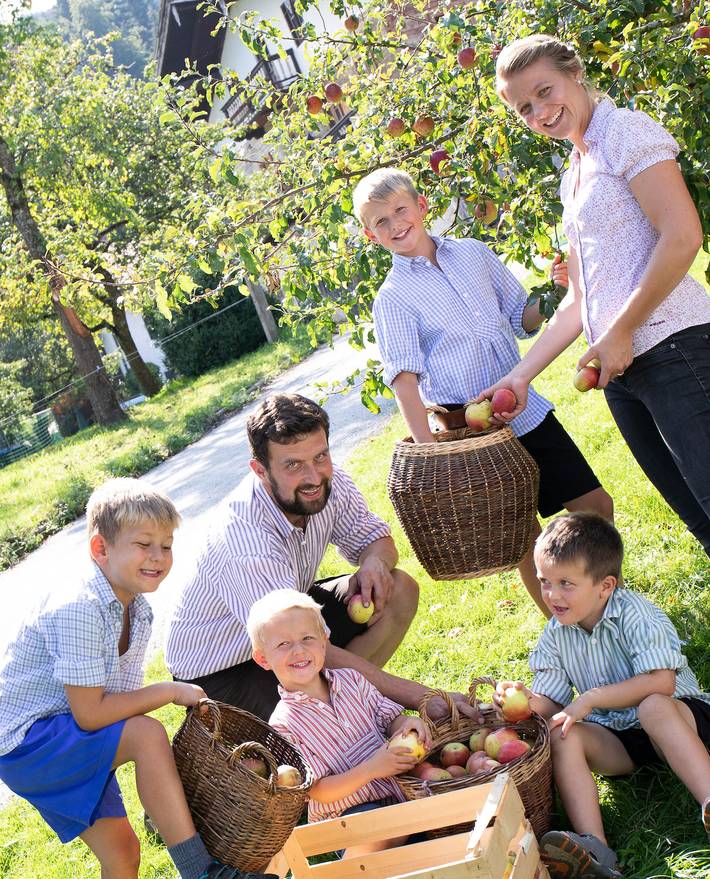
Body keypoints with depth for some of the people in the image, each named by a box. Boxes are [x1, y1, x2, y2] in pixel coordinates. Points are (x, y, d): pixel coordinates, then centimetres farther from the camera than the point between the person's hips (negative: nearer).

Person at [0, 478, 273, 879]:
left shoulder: (138, 609, 2)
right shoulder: (79, 608, -26)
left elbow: (124, 696, 4)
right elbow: (89, 714, -26)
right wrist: (171, 691, -19)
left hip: (70, 740, 9)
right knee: (148, 735, -27)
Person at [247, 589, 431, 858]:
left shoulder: (350, 679, 8)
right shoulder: (283, 724, -8)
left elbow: (389, 717, 14)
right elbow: (320, 792, -11)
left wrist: (406, 725, -11)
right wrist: (372, 768, -24)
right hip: (351, 813, -5)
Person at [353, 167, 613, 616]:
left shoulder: (474, 252, 8)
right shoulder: (392, 298, -4)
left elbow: (524, 317, 15)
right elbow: (406, 378, -14)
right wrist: (427, 447, -25)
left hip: (527, 411, 4)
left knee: (595, 503, 8)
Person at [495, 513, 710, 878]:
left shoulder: (635, 614, -16)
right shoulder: (556, 635, 0)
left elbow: (661, 683, -26)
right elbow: (552, 703, 2)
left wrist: (590, 698, -25)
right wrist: (526, 698, -22)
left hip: (678, 715, -5)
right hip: (618, 740, 5)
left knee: (654, 707, -38)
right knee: (562, 736, -24)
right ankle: (594, 849, -39)